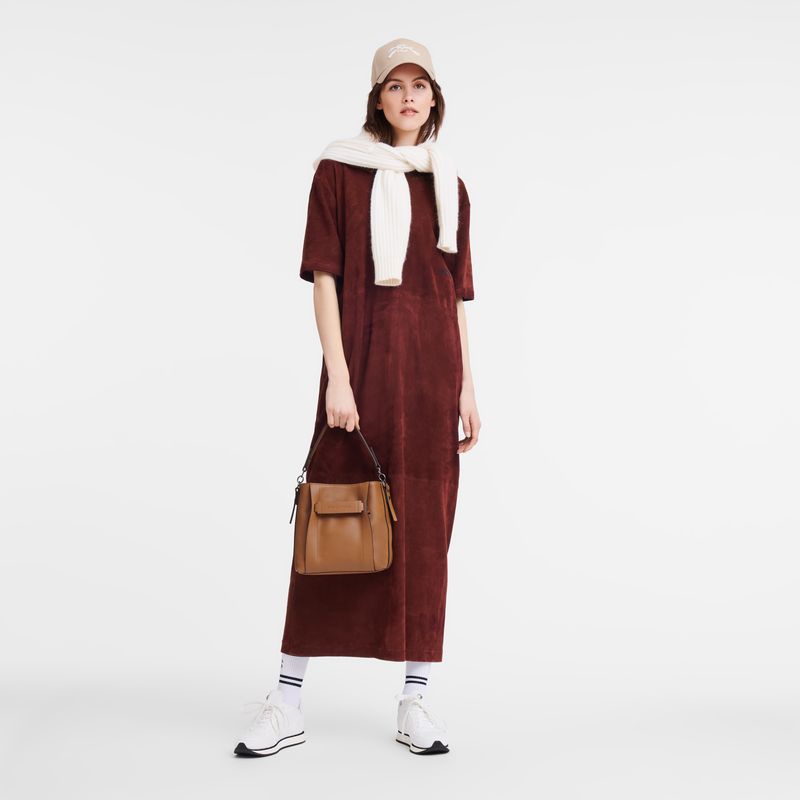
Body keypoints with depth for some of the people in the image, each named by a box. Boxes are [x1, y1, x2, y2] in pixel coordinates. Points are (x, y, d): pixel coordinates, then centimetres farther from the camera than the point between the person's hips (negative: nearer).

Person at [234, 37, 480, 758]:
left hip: (434, 367, 4)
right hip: (363, 360, -3)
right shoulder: (341, 170, 4)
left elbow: (456, 294, 15)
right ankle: (287, 704, 6)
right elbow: (325, 276, -4)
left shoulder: (450, 185, 15)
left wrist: (467, 386, 9)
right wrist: (338, 377, -14)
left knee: (426, 529, 4)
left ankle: (416, 702, 13)